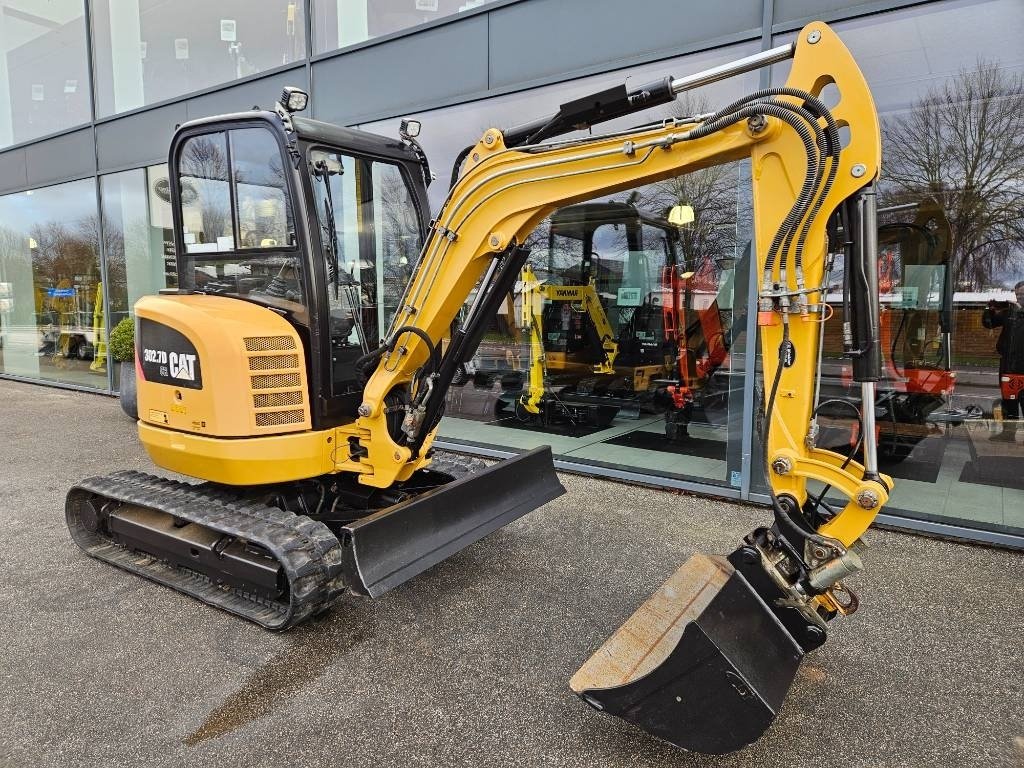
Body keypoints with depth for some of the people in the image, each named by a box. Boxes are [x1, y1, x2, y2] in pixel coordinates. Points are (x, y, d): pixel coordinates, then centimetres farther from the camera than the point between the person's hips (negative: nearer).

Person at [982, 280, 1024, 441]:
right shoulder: (1010, 311, 11)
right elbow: (988, 323, 12)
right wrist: (991, 309, -5)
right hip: (1008, 363, 5)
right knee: (1008, 399, 12)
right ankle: (1008, 432, 21)